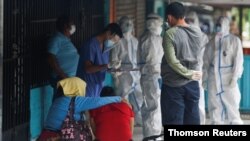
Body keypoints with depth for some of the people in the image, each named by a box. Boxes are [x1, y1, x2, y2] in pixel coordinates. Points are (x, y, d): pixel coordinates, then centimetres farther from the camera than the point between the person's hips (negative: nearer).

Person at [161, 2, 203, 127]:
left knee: (173, 123, -1)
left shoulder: (170, 34, -14)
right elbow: (198, 55, 11)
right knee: (192, 120, 9)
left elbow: (172, 61, -18)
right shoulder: (197, 32, 4)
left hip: (173, 84, -5)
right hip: (193, 84, 6)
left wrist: (189, 74, -11)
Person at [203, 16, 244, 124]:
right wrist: (205, 78, 5)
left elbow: (238, 60, -4)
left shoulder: (234, 40, 1)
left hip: (228, 78, -4)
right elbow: (206, 61, 11)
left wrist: (234, 78, -12)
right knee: (215, 108, 5)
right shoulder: (212, 42, 10)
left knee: (232, 107, -6)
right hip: (214, 79, 4)